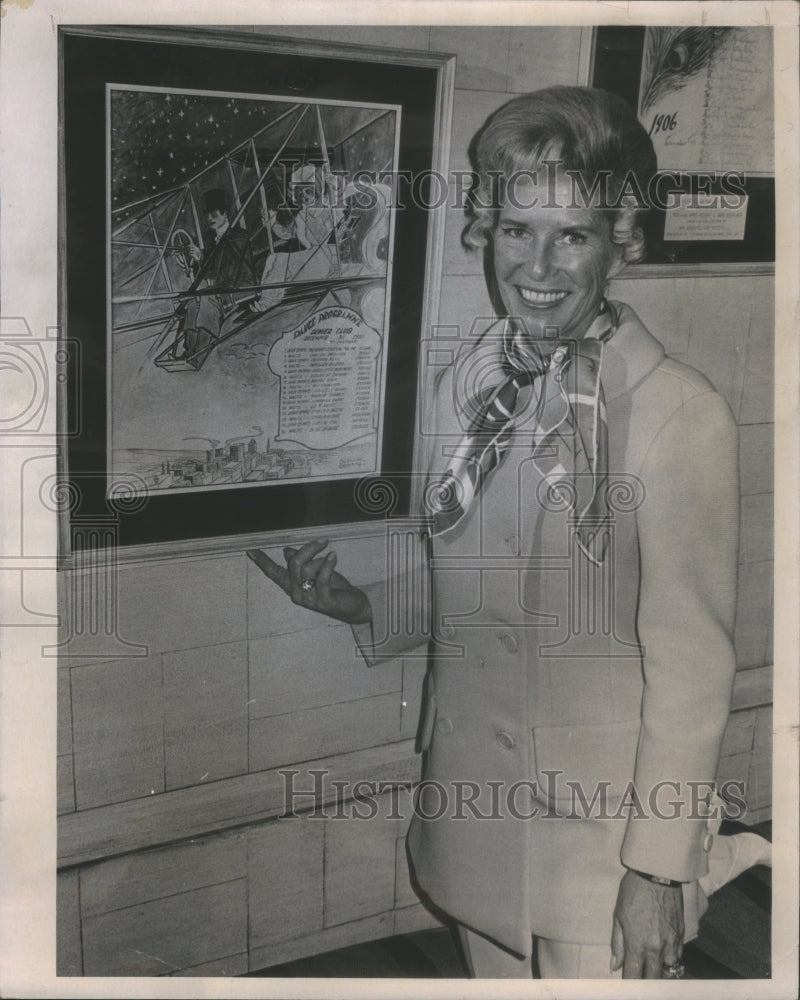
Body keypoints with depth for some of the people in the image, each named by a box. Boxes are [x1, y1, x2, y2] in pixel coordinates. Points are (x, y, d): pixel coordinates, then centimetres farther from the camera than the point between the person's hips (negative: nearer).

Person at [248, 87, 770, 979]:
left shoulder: (678, 415, -19)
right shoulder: (465, 387, 0)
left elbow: (690, 661, -15)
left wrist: (659, 866, -12)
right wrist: (364, 608, -3)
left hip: (602, 837, -6)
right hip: (473, 804, 6)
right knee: (490, 972, 24)